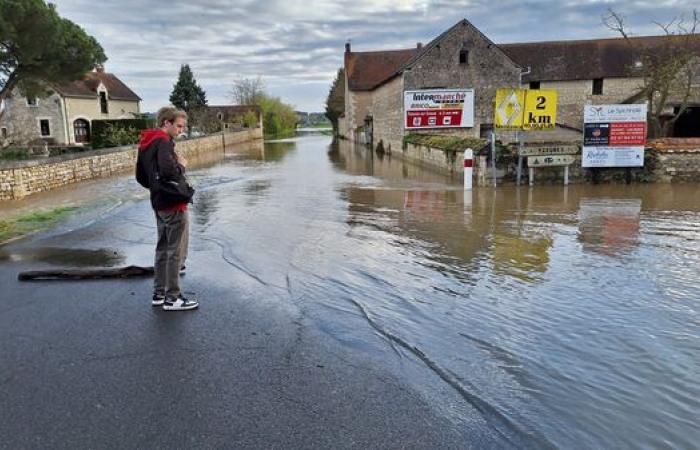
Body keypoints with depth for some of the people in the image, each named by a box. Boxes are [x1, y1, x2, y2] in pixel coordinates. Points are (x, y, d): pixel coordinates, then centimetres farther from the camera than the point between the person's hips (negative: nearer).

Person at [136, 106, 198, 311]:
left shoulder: (145, 144, 13)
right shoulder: (163, 142, -15)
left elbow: (140, 177, 17)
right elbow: (168, 170, -31)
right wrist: (182, 165, -13)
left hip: (159, 204, 9)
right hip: (173, 204, -9)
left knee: (163, 249, 17)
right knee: (176, 252, -1)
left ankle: (159, 294, 25)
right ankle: (172, 298, 6)